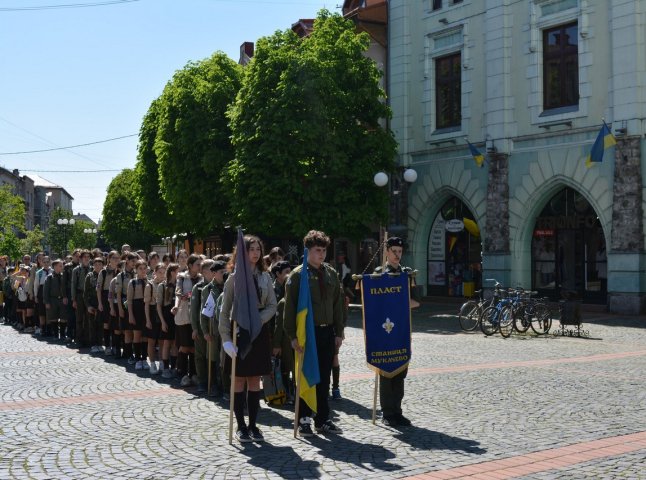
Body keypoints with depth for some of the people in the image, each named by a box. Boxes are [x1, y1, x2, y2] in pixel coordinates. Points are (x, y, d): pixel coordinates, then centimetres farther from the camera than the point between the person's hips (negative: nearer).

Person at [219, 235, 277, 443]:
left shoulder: (265, 277, 5)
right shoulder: (234, 278, -4)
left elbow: (272, 306, 3)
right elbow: (225, 311, -5)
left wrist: (256, 320, -15)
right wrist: (226, 338, -13)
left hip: (259, 332, 3)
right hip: (239, 332, -3)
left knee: (255, 380, 7)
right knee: (239, 381, 2)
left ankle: (253, 425, 14)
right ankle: (241, 426, 10)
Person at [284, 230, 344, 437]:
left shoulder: (331, 274, 10)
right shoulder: (298, 275, -6)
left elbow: (337, 304, 14)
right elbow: (290, 307, -8)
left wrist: (338, 332, 9)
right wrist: (293, 336, -14)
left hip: (327, 332, 5)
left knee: (324, 378, 10)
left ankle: (323, 419, 18)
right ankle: (303, 420, 12)